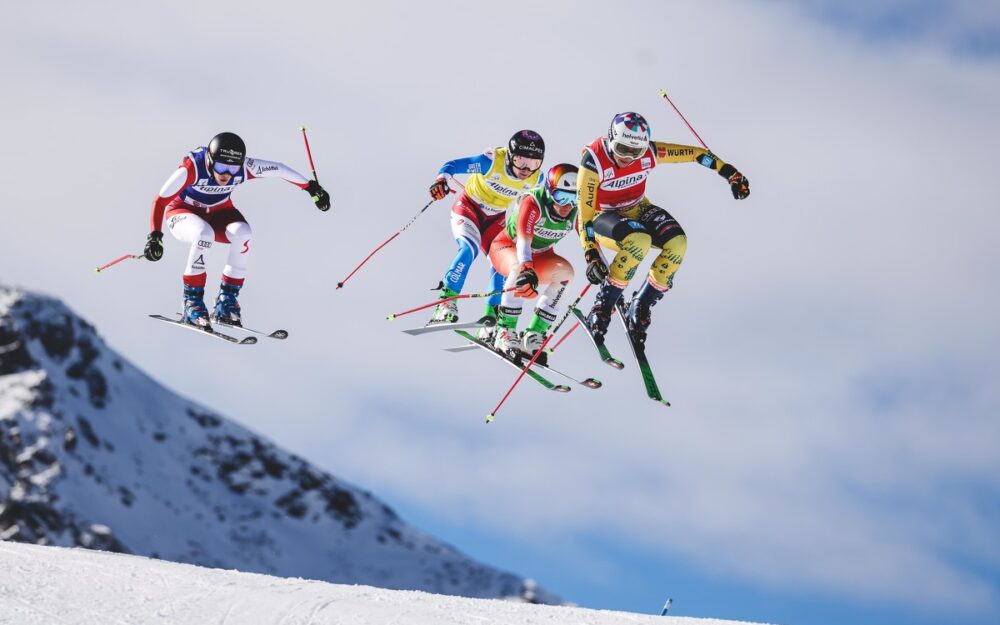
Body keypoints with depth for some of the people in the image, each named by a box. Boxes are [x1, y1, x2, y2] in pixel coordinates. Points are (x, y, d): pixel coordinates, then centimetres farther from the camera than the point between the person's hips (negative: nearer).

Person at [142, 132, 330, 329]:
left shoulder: (244, 168, -23)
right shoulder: (192, 167, -34)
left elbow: (279, 170, -8)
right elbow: (160, 201, -30)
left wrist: (311, 187, 0)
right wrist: (154, 236, -38)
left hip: (218, 213, 4)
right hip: (183, 211, -4)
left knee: (243, 233, -28)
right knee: (205, 234, -37)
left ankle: (227, 300, -15)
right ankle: (192, 302, -26)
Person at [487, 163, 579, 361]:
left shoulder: (577, 211, -18)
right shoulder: (532, 203, -34)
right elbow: (523, 240, -46)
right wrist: (527, 270, -63)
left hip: (539, 257, 5)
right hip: (506, 247, -5)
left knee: (565, 270, -24)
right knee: (520, 268, -38)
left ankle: (535, 334, -18)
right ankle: (505, 331, -29)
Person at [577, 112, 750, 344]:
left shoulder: (649, 152, -16)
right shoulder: (594, 161, -27)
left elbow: (694, 153, -4)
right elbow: (585, 212, -23)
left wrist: (731, 173, -4)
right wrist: (591, 256, -30)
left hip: (637, 210, 5)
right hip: (604, 218, -5)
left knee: (677, 243, -25)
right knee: (639, 241, -39)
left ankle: (640, 309, -10)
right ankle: (603, 305, -25)